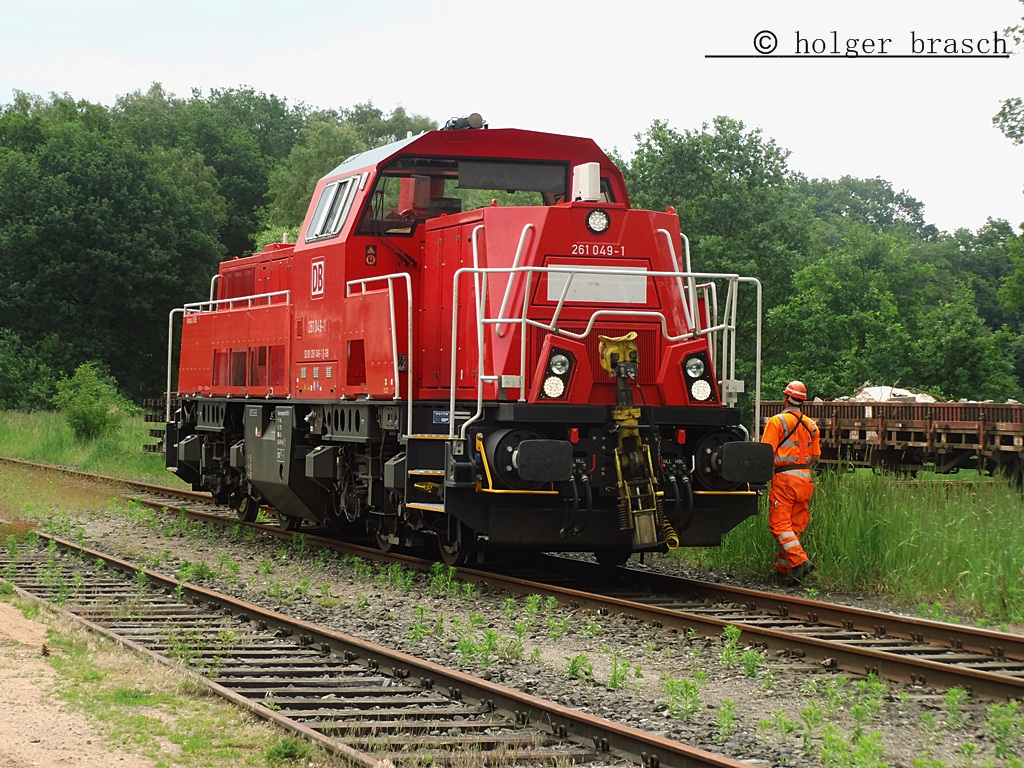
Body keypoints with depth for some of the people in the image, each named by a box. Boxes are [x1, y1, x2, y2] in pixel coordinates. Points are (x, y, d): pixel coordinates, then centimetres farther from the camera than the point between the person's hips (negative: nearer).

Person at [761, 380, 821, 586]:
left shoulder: (777, 421, -6)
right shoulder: (811, 425, 13)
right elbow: (816, 457, 14)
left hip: (784, 477, -6)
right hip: (805, 478, 6)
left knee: (780, 524, -6)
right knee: (794, 526, 10)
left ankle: (799, 561, -22)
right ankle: (782, 568, 12)